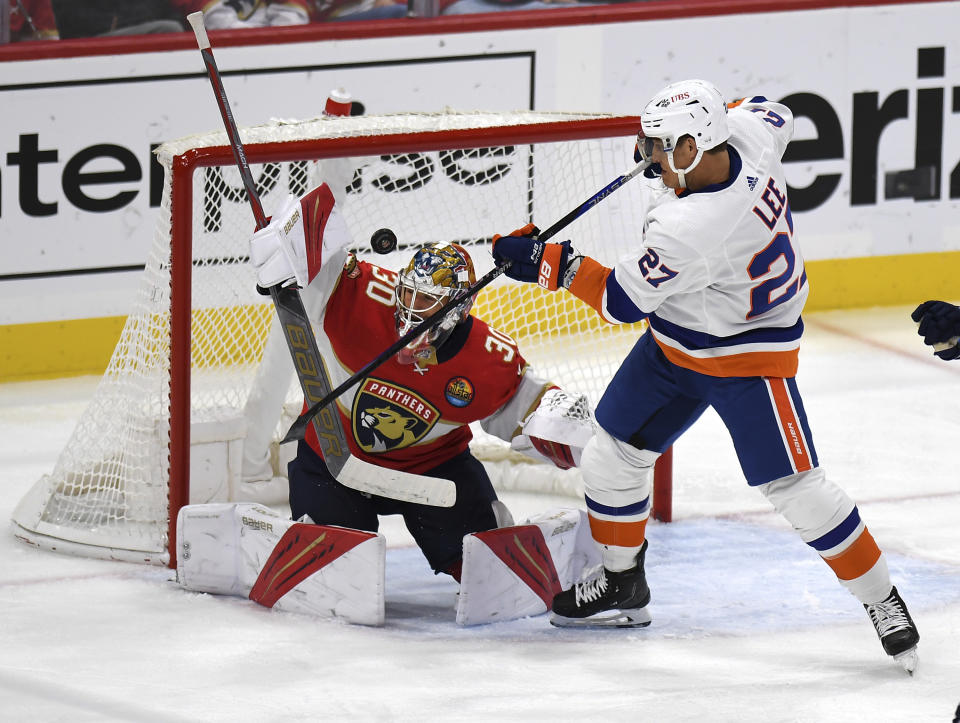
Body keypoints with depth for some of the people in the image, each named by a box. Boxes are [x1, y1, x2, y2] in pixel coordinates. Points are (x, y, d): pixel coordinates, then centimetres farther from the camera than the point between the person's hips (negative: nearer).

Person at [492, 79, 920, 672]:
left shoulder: (688, 231, -39)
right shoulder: (746, 130, -18)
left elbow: (621, 299, -25)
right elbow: (774, 115, 9)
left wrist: (546, 262, -17)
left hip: (749, 353, -10)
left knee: (795, 487, -8)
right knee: (613, 455, 12)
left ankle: (883, 602, 7)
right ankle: (622, 585, 31)